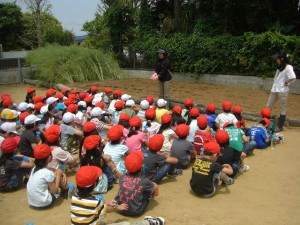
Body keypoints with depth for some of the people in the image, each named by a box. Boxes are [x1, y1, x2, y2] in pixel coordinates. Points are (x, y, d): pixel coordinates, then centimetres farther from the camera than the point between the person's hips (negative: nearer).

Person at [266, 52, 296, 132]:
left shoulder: (288, 67, -13)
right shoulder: (280, 67, 15)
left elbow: (293, 78, -26)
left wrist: (286, 83, -12)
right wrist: (274, 85, 4)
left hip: (282, 91, -9)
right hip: (274, 90, 9)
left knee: (283, 109, 4)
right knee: (268, 106, 8)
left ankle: (280, 126, 10)